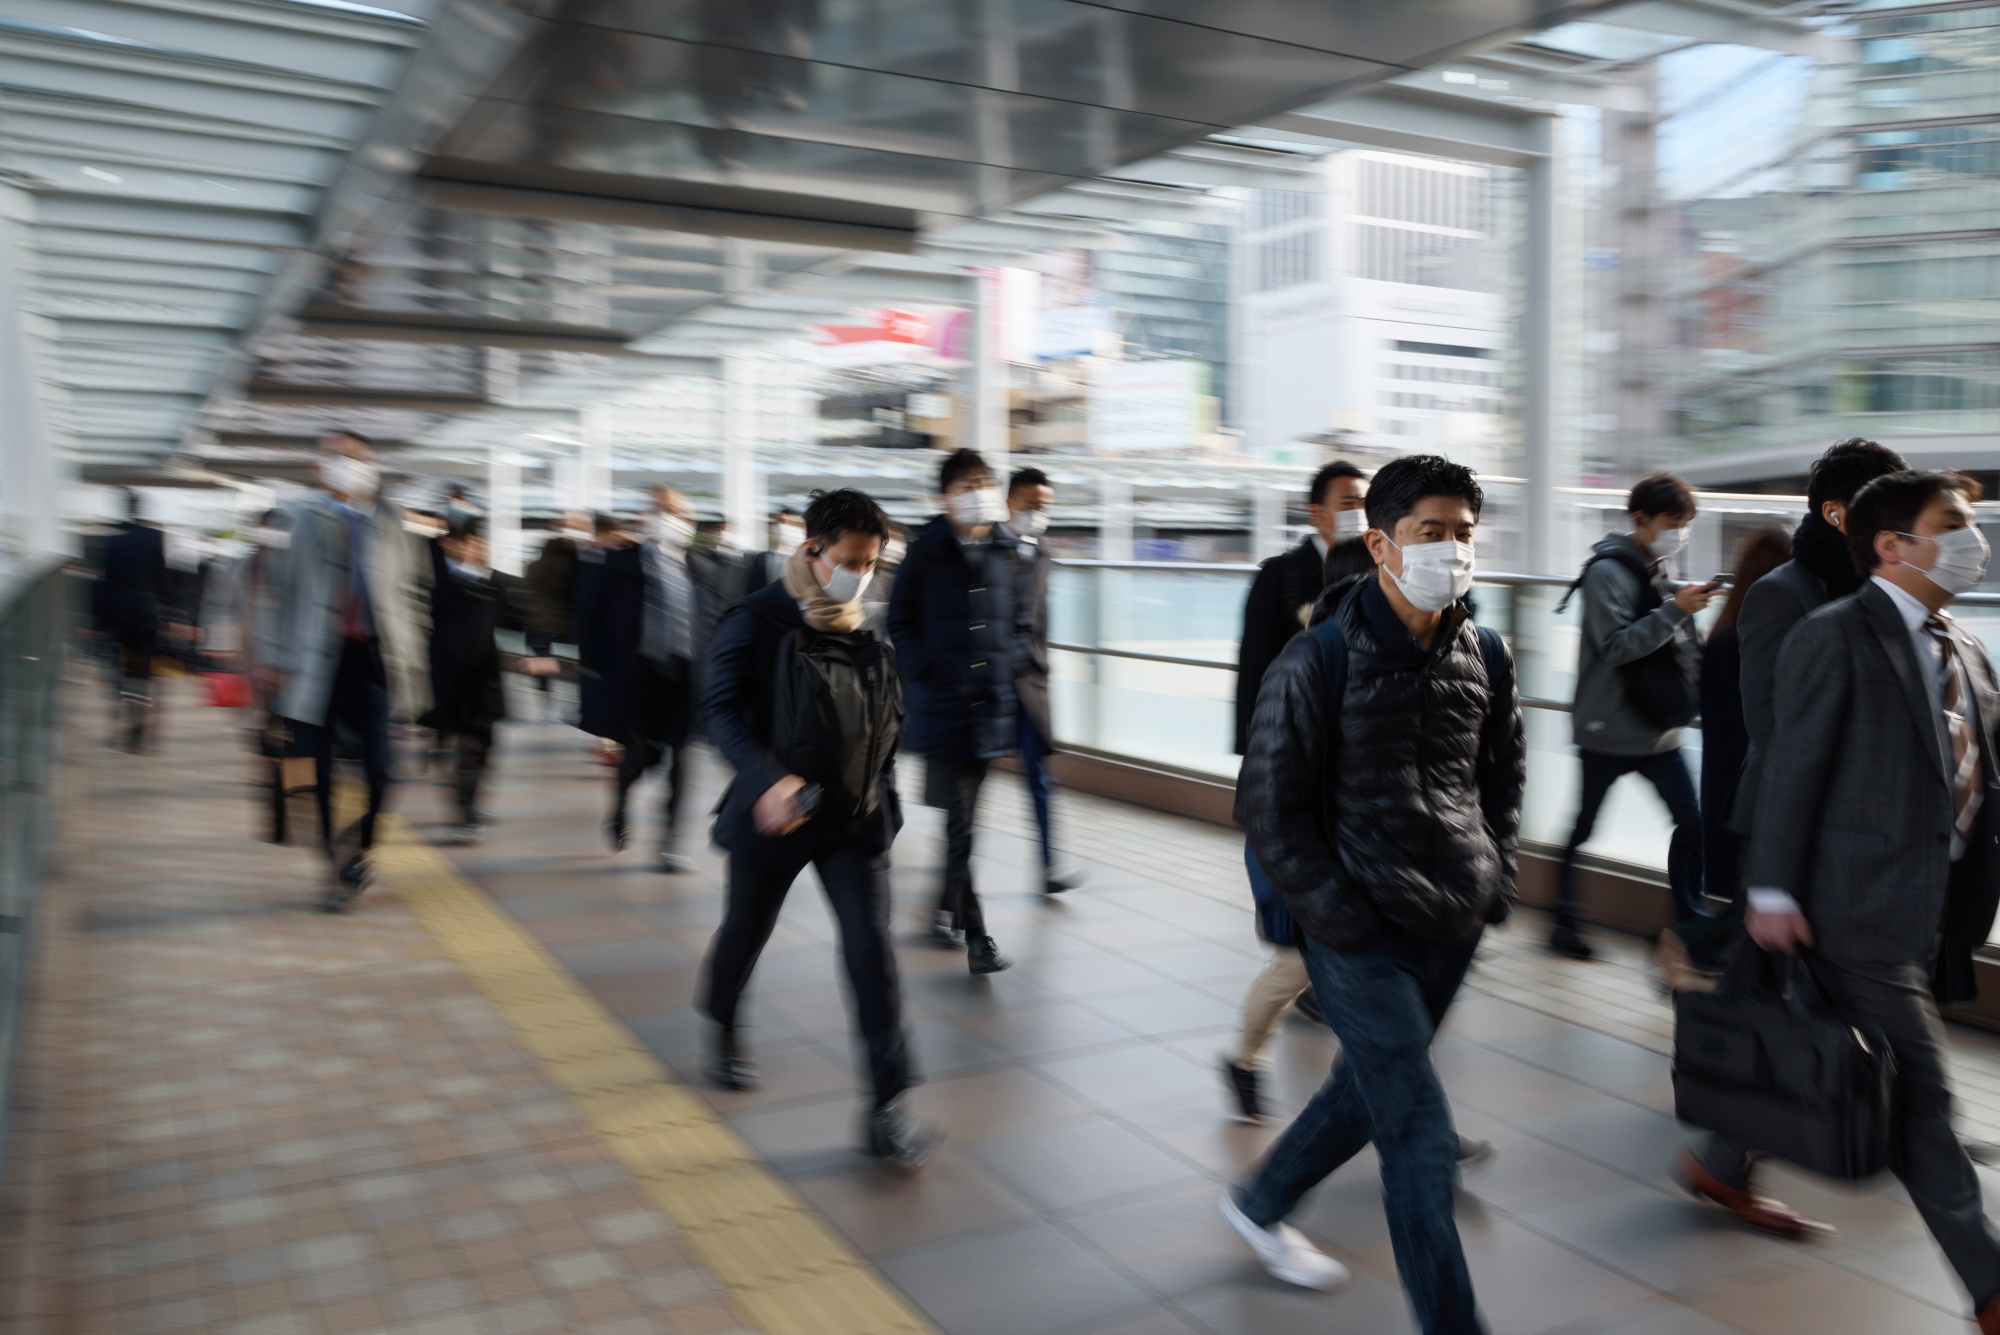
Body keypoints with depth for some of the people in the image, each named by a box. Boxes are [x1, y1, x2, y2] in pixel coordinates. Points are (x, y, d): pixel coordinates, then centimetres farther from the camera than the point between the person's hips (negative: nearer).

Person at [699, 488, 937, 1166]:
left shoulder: (869, 637, 4)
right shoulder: (756, 621, -10)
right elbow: (722, 710, -20)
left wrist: (883, 794, 15)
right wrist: (768, 778, -35)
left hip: (854, 818, 3)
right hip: (774, 813, -2)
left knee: (872, 949, -7)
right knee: (745, 932, 18)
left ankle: (886, 1109, -4)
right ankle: (724, 1031, 50)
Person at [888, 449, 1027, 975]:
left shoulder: (1006, 549, 8)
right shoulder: (926, 550, -2)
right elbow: (900, 620, 4)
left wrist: (1008, 664, 5)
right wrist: (921, 671, -5)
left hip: (992, 701, 4)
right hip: (941, 701, -4)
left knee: (964, 816, 15)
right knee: (960, 819, -7)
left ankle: (947, 907, 33)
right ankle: (975, 935, -4)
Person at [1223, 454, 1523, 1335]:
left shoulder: (1485, 658, 4)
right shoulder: (1319, 661, -13)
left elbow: (1504, 776, 18)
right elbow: (1269, 806, -10)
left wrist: (1497, 883, 8)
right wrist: (1339, 916, -13)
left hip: (1453, 929, 7)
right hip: (1362, 934, -6)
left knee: (1368, 1089, 22)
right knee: (1422, 1142, -5)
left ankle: (1261, 1206, 46)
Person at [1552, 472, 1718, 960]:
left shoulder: (1660, 571, 9)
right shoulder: (1608, 571, -13)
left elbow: (1676, 642, 17)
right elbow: (1616, 646, -22)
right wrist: (1676, 610, -24)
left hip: (1658, 730, 7)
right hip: (1610, 731, -7)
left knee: (1691, 822, 2)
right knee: (1583, 828, 6)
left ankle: (1689, 920, 14)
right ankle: (1566, 920, 21)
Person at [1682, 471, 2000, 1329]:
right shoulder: (1835, 638, -11)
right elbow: (1791, 769, -13)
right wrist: (1773, 891, -14)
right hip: (1863, 906, -8)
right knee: (1921, 1095, -2)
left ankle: (1722, 1170, 38)